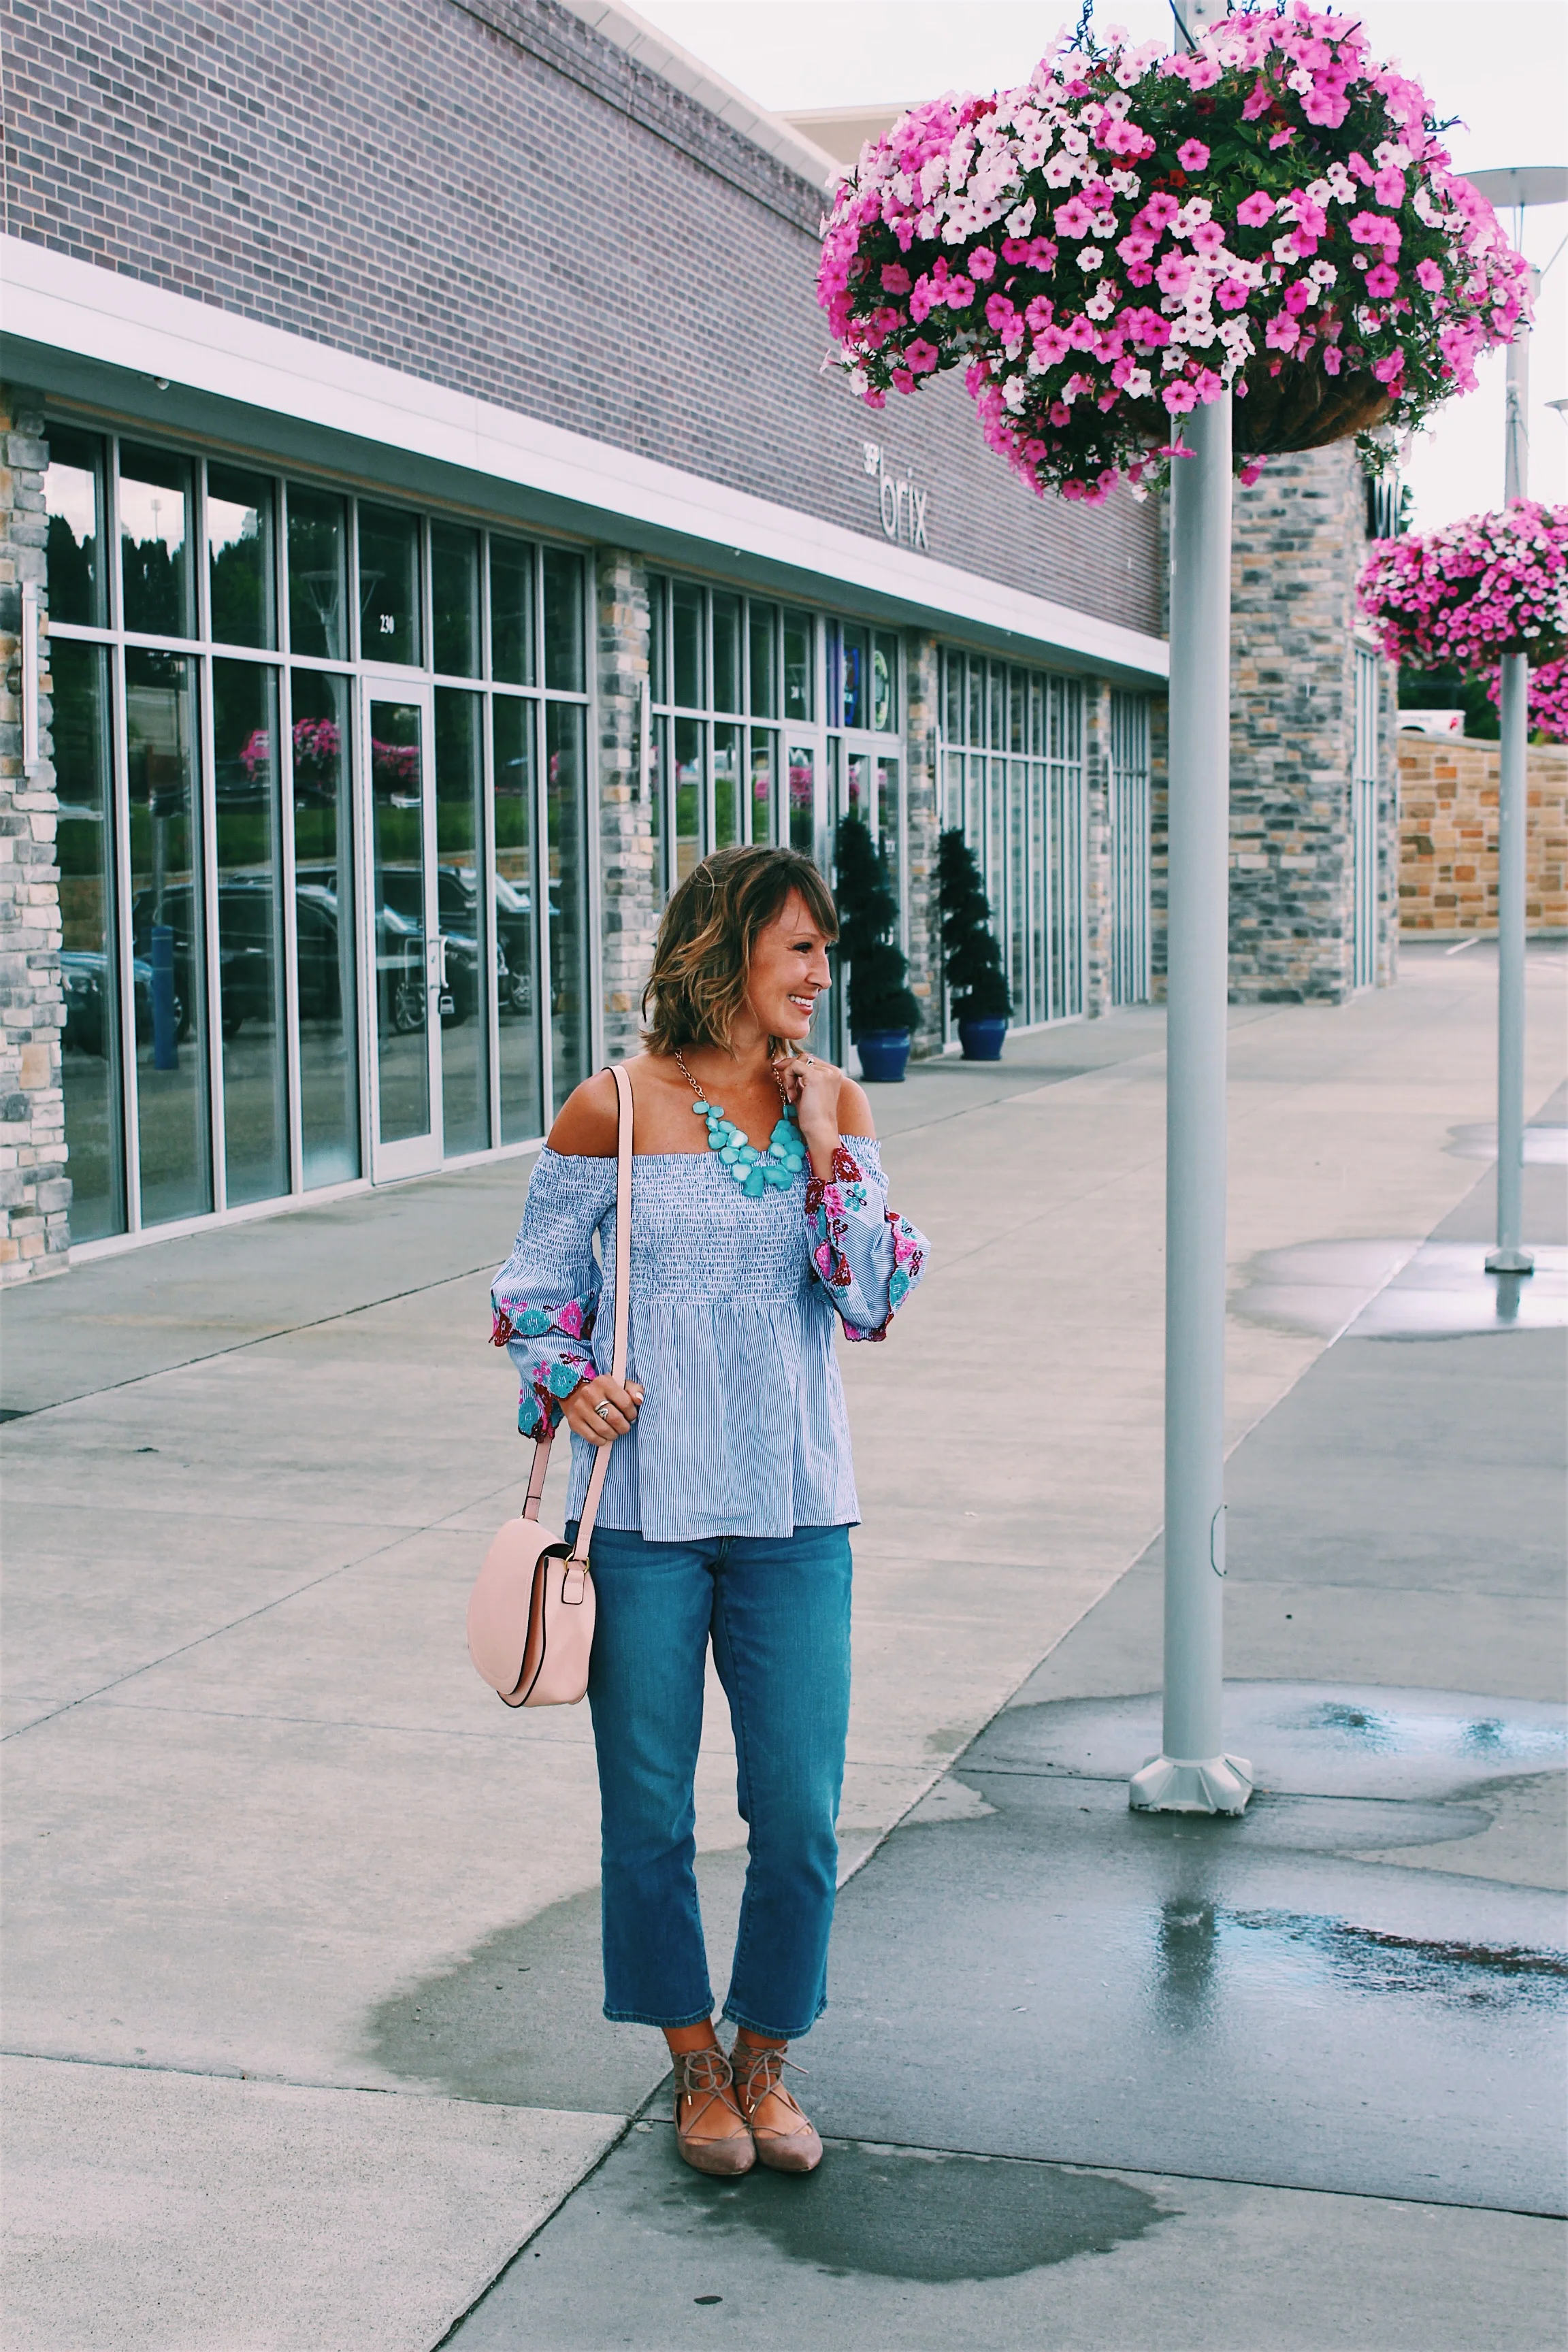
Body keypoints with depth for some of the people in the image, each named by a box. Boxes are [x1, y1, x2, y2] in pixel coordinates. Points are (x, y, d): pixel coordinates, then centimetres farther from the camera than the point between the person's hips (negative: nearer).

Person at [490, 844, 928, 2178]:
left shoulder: (835, 1106, 5)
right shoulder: (613, 1110, -4)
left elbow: (872, 1304, -1)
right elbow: (539, 1290, 5)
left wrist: (826, 1151, -8)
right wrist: (568, 1383, -13)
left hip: (794, 1515, 2)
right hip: (645, 1512, -2)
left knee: (800, 1814, 3)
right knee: (650, 1815, 8)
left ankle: (766, 2059, 26)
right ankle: (697, 2065, 29)